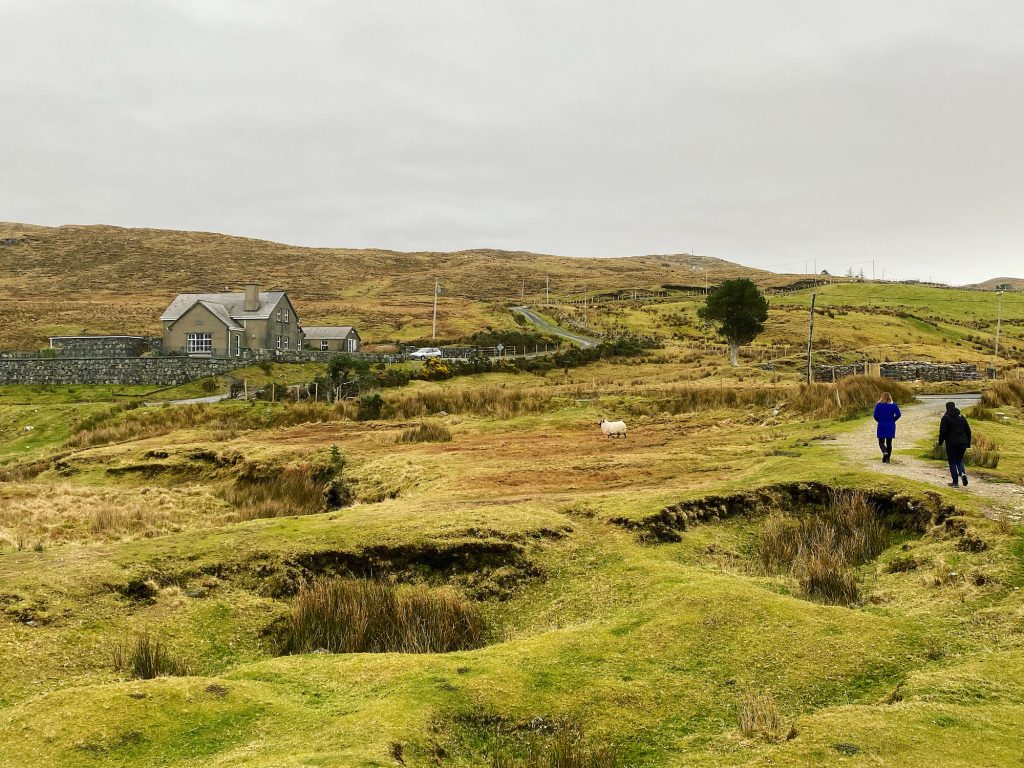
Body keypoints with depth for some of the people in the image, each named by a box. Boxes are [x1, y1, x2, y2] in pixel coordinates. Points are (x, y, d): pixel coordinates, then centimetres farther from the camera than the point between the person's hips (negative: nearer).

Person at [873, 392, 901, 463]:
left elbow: (875, 415, -7)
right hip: (891, 427, 2)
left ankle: (885, 452, -22)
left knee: (881, 442, 8)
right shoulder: (894, 405, -1)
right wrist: (893, 420, 7)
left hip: (881, 426, -2)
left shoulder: (878, 405, -6)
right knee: (889, 443, 10)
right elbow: (898, 414, -7)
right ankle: (888, 459, 8)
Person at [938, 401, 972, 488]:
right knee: (959, 460, 20)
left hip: (951, 444, -5)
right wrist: (968, 443, 17)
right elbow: (968, 431, 11)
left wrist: (940, 442, 1)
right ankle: (963, 473, -7)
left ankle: (955, 482, 4)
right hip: (962, 443, 5)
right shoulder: (961, 417, 10)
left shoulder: (946, 418, -6)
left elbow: (943, 432, -12)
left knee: (952, 462, 4)